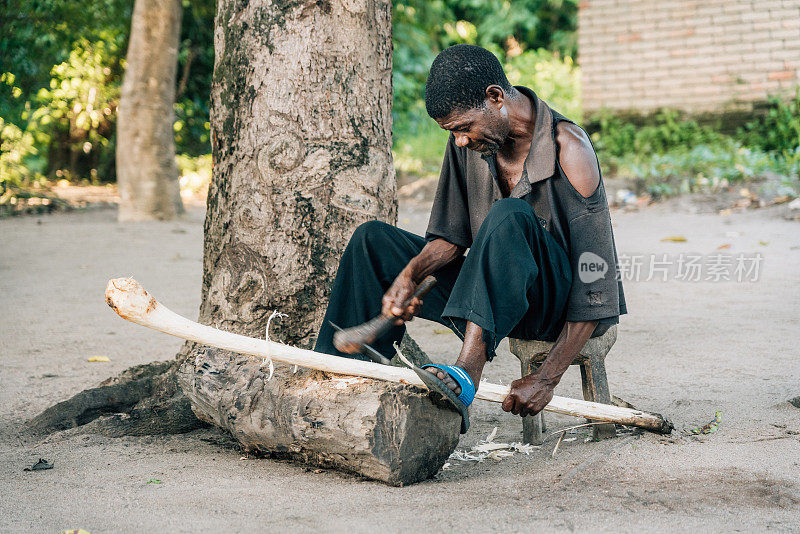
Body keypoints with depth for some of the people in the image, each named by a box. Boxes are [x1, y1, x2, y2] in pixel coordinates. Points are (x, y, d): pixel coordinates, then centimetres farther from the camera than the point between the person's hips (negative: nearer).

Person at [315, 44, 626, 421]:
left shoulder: (568, 149, -20)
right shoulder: (466, 143, -1)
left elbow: (596, 281, -22)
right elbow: (452, 234, 8)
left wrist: (547, 379, -27)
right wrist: (409, 274, -15)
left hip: (561, 306, -6)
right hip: (498, 296, 7)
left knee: (509, 217, -36)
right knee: (372, 241, -2)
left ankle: (467, 372, -47)